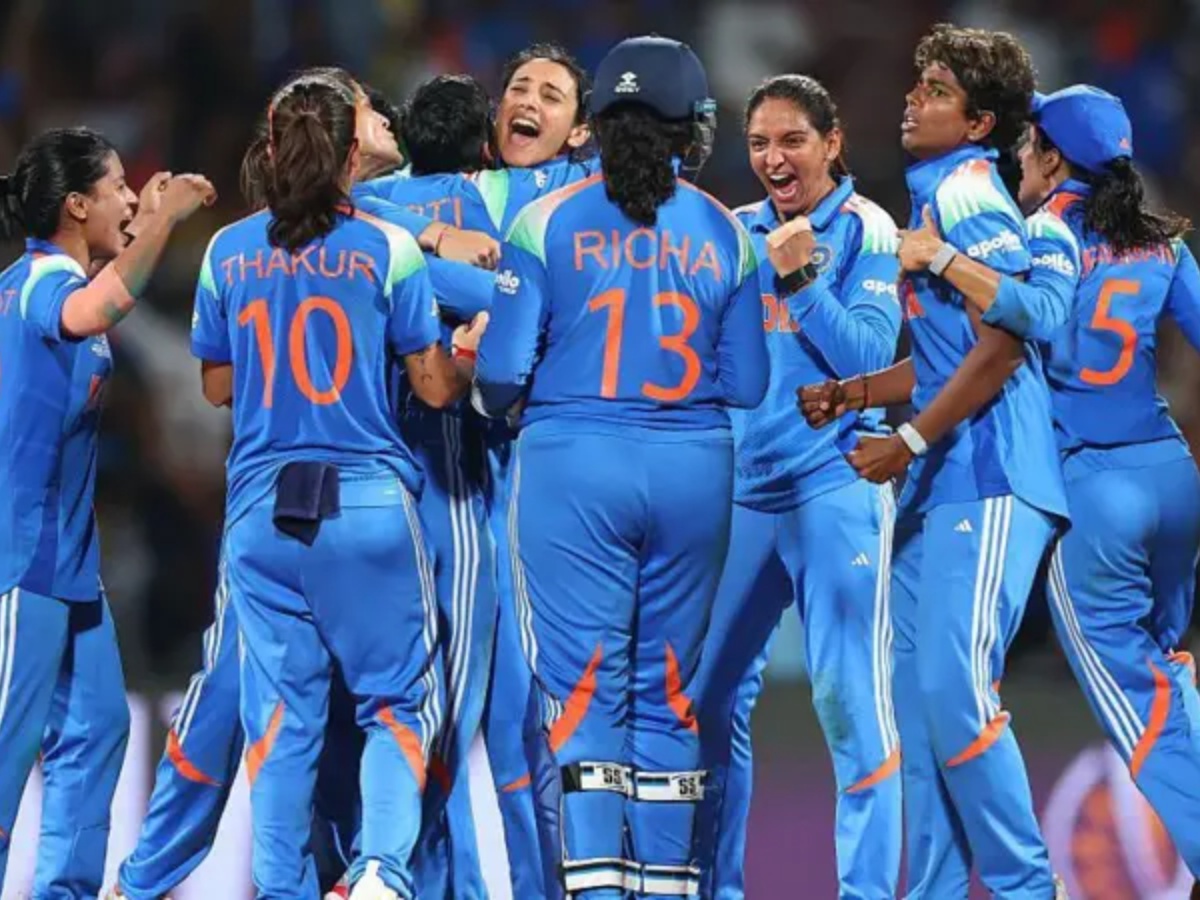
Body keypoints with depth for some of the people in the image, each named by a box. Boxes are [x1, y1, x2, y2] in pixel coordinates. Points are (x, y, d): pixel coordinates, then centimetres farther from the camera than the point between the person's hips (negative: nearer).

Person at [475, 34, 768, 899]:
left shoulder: (548, 222, -4)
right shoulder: (724, 234, 3)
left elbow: (503, 369, -6)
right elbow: (746, 385, 5)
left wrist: (494, 407, 17)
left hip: (574, 470, -2)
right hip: (694, 472, 3)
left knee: (578, 688, -2)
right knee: (666, 690, 12)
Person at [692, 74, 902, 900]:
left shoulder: (865, 231, -4)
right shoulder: (738, 232, 10)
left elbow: (869, 357, -12)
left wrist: (799, 280, -21)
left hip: (834, 488, -6)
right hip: (744, 490, 6)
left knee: (850, 700, -8)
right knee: (710, 696, 8)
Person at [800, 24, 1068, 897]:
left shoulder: (967, 194, -11)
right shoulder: (939, 195, 18)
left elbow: (1001, 348, -18)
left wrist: (908, 442, -17)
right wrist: (849, 393, 19)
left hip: (988, 482, -10)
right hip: (940, 491, 10)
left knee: (956, 688, -15)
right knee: (918, 694, 9)